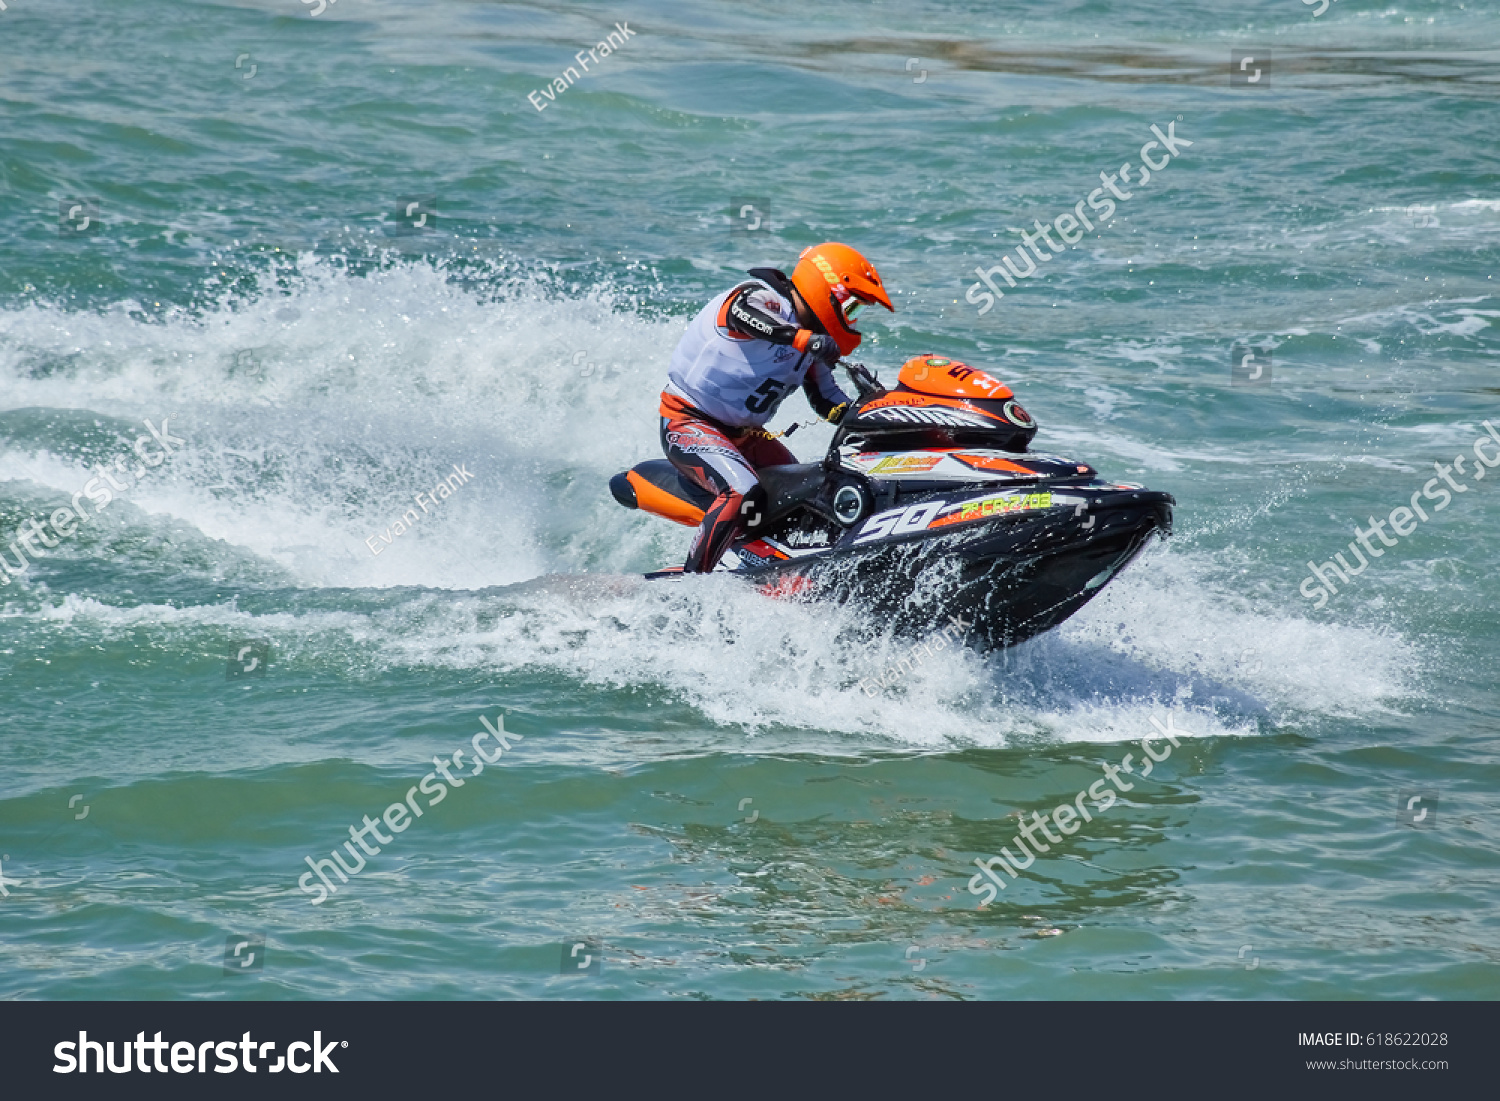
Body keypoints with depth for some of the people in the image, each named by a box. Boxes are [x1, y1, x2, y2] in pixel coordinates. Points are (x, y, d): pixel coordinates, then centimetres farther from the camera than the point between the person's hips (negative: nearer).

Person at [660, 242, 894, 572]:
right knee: (745, 493, -31)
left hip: (743, 433, 10)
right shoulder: (760, 297, -18)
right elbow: (744, 314, -43)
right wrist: (804, 340, -58)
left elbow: (828, 401, 12)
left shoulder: (812, 344, 9)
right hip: (689, 424, -10)